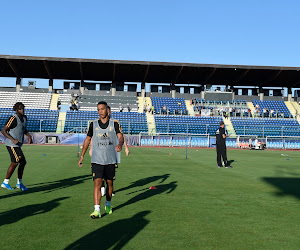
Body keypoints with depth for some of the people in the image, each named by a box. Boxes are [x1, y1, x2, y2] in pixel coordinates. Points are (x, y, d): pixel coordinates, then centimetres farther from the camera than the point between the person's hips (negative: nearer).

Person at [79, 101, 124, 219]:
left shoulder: (114, 124, 0)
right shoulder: (93, 124, 4)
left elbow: (120, 137, -12)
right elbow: (87, 139, 14)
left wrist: (119, 144, -36)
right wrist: (82, 155, 13)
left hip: (111, 160, 0)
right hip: (97, 160, 0)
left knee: (109, 183, 11)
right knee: (97, 183, -12)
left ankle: (108, 204, 33)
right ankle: (97, 210, -12)